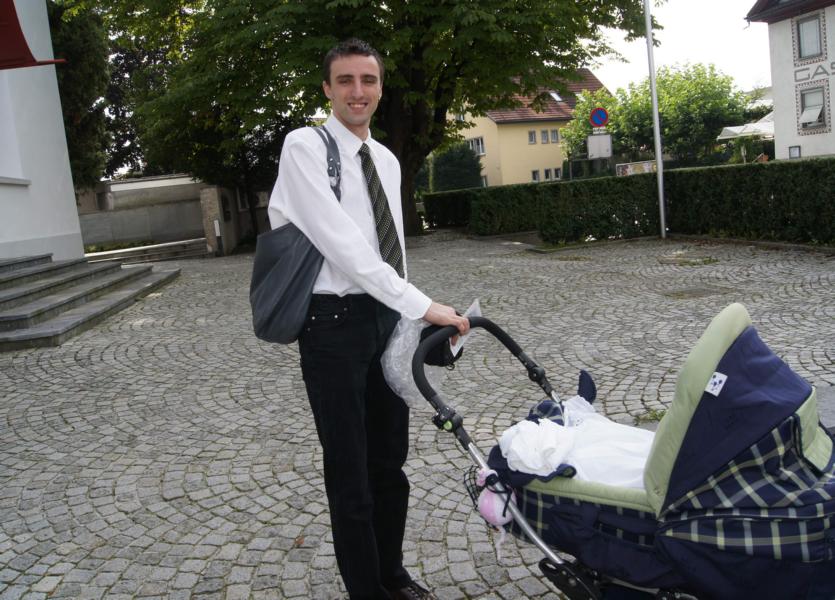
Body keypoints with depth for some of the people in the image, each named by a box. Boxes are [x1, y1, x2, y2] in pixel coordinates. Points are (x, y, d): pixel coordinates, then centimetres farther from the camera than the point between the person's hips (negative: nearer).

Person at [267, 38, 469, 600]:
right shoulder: (304, 147, -11)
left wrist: (409, 314, 12)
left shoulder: (388, 160, 12)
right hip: (335, 321, -7)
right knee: (350, 470, 6)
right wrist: (422, 305, -27)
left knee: (391, 460, 17)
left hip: (388, 318, 7)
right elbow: (342, 242, -23)